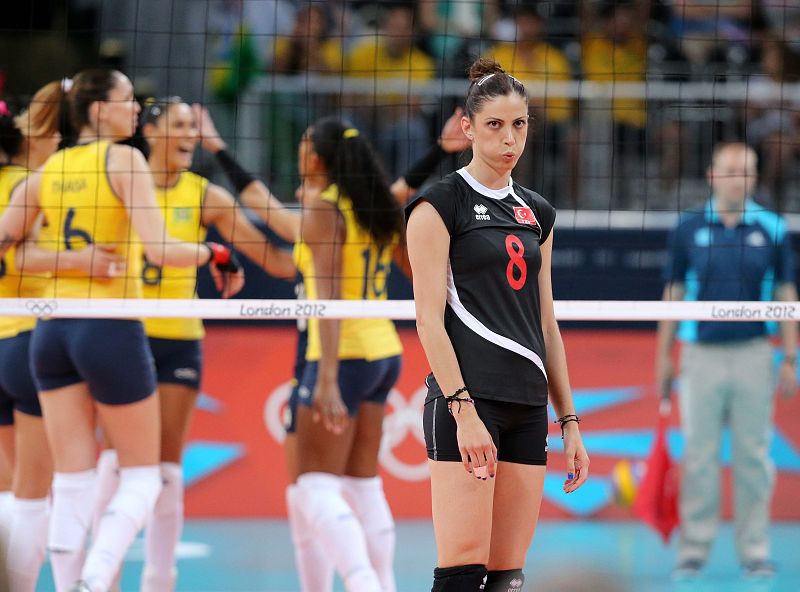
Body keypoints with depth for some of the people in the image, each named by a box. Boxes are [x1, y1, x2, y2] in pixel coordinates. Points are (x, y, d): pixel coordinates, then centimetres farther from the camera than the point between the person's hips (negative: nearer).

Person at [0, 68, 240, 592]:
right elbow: (158, 250, -17)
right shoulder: (123, 160, -8)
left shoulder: (47, 170, 8)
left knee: (72, 484, 8)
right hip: (111, 331, -5)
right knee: (141, 478, 5)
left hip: (53, 332, 5)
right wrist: (214, 253, -1)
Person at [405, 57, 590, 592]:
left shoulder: (536, 213, 18)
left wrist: (569, 422, 15)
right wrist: (463, 409, -17)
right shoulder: (440, 204, -1)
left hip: (528, 407, 7)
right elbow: (430, 317, -8)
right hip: (466, 399, -6)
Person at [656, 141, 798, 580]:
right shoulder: (688, 229, 4)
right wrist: (663, 354, 6)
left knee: (753, 456, 2)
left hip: (753, 356, 0)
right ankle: (693, 550, 5)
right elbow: (673, 292, 9)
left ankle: (754, 552, 8)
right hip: (700, 354, 0)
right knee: (698, 456, 0)